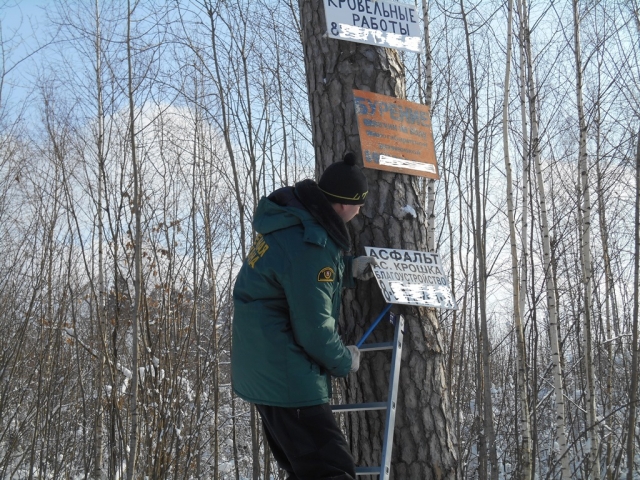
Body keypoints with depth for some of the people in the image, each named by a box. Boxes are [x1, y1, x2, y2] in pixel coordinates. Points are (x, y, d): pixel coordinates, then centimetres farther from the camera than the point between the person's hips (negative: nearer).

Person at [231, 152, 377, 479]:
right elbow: (314, 330, -21)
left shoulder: (290, 215, 5)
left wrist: (349, 268, 12)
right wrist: (344, 361, -3)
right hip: (286, 379, -11)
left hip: (260, 369, 11)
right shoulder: (308, 248, -25)